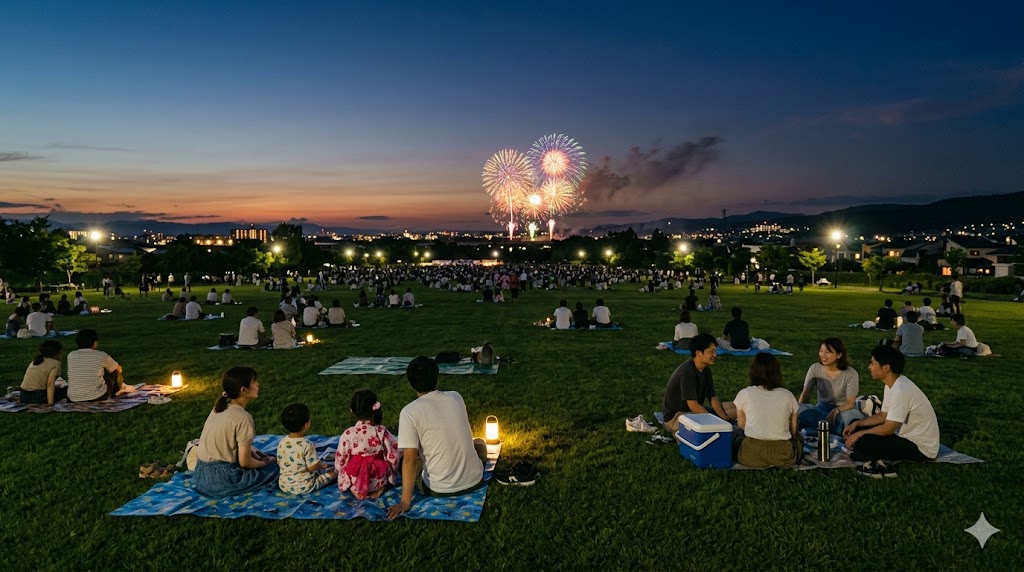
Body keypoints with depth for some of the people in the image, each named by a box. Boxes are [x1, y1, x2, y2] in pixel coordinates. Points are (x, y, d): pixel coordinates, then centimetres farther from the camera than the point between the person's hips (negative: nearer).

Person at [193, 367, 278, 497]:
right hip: (219, 480, -8)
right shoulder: (243, 417, -20)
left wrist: (249, 448, 10)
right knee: (273, 466, 6)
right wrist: (264, 463, 4)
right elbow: (245, 462, -15)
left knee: (256, 456, 25)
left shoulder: (219, 407, 6)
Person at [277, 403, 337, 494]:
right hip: (304, 487, -6)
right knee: (334, 471, 7)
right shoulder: (306, 445, -24)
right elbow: (313, 467, -21)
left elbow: (279, 463, 5)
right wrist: (321, 465, 2)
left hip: (283, 486, 6)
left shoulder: (281, 443, -6)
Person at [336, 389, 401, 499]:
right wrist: (391, 472, 13)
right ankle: (380, 488, 4)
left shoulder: (348, 434, -15)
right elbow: (393, 455, -7)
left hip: (354, 481, 0)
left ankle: (355, 490, 3)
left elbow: (340, 459, -5)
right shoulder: (381, 432, -14)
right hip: (379, 480, 0)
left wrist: (340, 471, 17)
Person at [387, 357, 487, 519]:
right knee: (479, 443, 35)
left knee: (403, 460, 25)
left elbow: (410, 459, -18)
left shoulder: (409, 412, -15)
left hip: (440, 490, -3)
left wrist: (405, 502, -13)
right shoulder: (456, 397, -1)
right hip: (474, 481, 3)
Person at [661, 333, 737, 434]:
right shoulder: (687, 372, -25)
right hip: (675, 416, -10)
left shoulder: (706, 370, 4)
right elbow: (693, 405, -27)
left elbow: (713, 398, 4)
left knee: (731, 408, 0)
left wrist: (725, 418, -11)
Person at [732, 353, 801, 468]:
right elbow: (793, 430, 11)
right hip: (783, 457, 2)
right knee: (797, 436, 34)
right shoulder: (787, 395, 4)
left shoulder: (744, 394, 0)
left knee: (734, 434, 28)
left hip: (752, 456, -2)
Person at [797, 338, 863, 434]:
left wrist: (837, 410, -36)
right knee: (799, 411, -27)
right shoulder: (815, 368, -3)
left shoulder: (851, 374, -11)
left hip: (844, 409, -3)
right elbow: (805, 394, -5)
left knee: (851, 415, -38)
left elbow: (850, 403, -14)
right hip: (822, 409, 3)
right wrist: (798, 410, -24)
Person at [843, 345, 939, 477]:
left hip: (921, 448, -10)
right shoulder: (893, 385, 4)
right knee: (857, 426, 8)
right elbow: (883, 416, 14)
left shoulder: (901, 391, -27)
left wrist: (858, 434, -14)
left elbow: (888, 429, -25)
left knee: (862, 442, -30)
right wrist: (856, 424, 3)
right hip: (907, 435, 10)